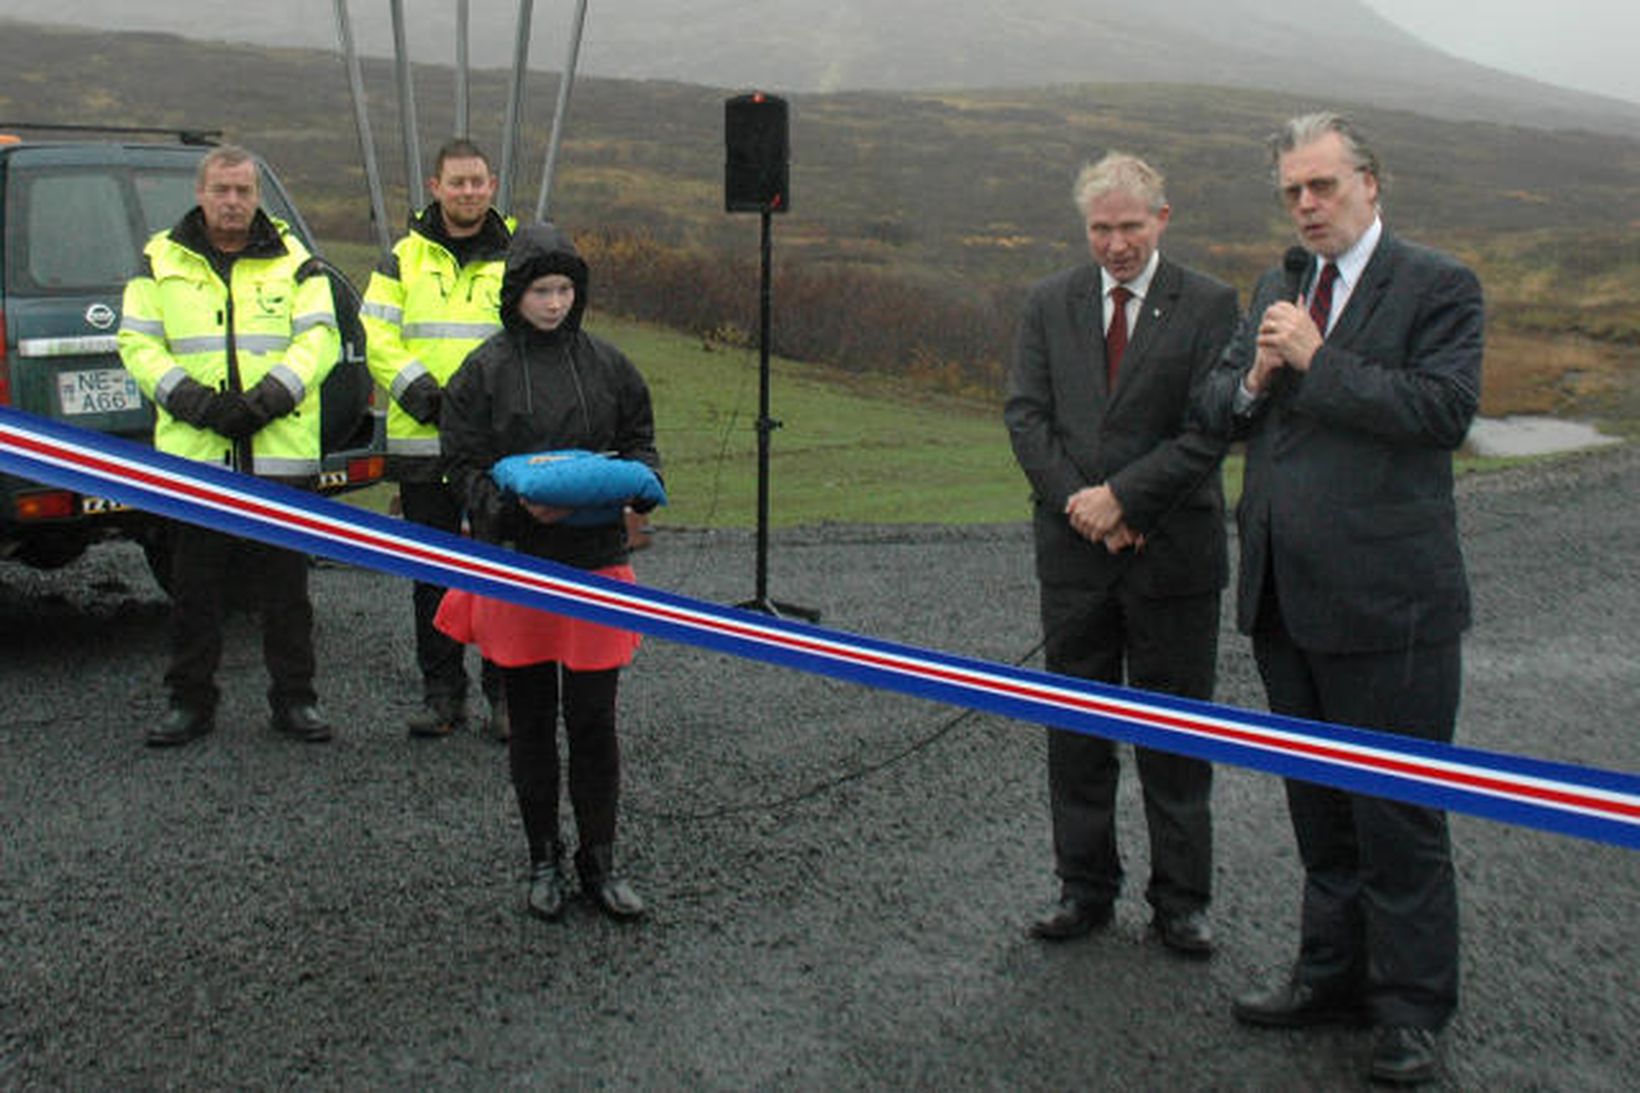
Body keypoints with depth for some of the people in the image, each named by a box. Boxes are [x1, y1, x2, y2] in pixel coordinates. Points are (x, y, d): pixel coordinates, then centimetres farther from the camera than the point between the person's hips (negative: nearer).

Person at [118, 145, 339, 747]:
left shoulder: (293, 260, 8)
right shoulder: (161, 260, 9)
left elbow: (319, 337, -1)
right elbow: (137, 341, 5)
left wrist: (272, 394, -15)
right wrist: (187, 396, -11)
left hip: (281, 454, -1)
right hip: (192, 452, 1)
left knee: (284, 583, 5)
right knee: (194, 584, 7)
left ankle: (294, 697, 15)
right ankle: (190, 701, 19)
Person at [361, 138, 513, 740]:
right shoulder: (406, 257, 9)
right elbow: (374, 335, 3)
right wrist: (415, 385, -13)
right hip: (422, 443, 1)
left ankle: (506, 691, 14)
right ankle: (443, 691, 19)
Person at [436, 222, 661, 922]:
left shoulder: (607, 364, 5)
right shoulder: (485, 370, -1)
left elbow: (640, 440, 13)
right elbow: (465, 466, -2)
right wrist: (517, 504, -20)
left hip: (597, 560, 1)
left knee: (593, 720, 3)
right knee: (530, 721, 11)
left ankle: (599, 861, 18)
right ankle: (543, 861, 24)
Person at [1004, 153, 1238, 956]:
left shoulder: (1207, 306, -3)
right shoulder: (1050, 304, 7)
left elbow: (1210, 428, -10)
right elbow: (1025, 414, 1)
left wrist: (1121, 496, -15)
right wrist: (1079, 504, -11)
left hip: (1172, 551, -3)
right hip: (1074, 551, 3)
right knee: (1075, 731, 10)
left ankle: (1180, 900, 19)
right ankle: (1085, 888, 24)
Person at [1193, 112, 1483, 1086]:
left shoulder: (1437, 286, -5)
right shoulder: (1279, 289, 15)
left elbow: (1445, 410, -18)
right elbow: (1215, 409, 14)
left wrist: (1317, 362, -17)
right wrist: (1255, 378, -7)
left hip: (1387, 598, -7)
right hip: (1287, 595, 7)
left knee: (1398, 812, 2)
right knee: (1319, 805, 17)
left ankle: (1412, 1009, 16)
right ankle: (1335, 974, 31)